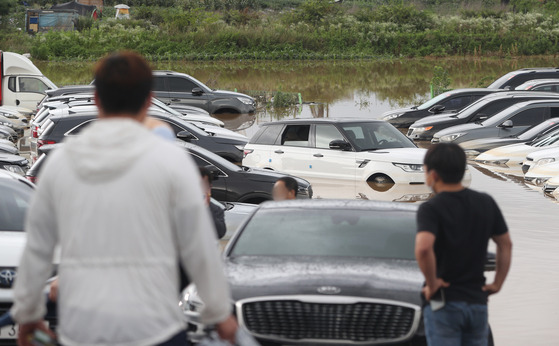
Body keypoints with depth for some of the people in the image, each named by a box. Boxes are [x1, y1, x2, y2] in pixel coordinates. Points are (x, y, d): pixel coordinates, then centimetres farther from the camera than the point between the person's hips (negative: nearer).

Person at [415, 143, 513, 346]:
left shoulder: (431, 209, -13)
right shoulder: (486, 203, 6)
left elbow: (423, 248, -30)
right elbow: (505, 245, 13)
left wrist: (432, 283, -17)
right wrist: (497, 283, 15)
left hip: (444, 302, -5)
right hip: (478, 302, 5)